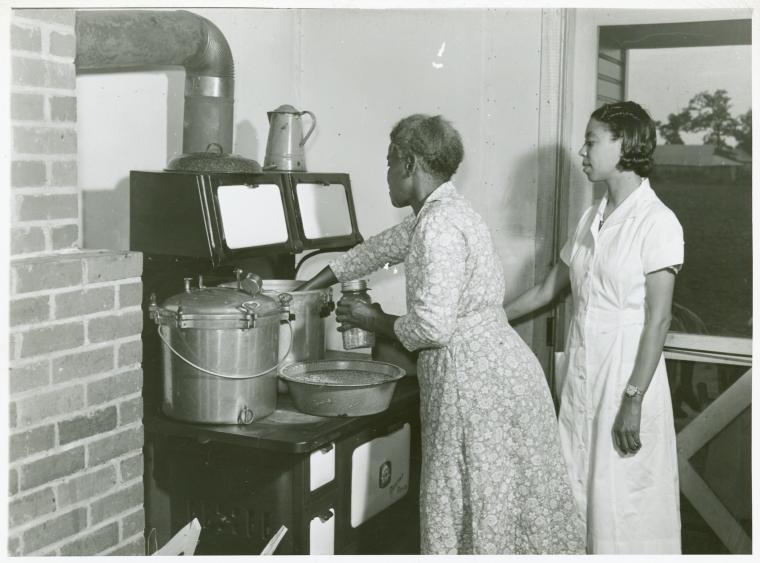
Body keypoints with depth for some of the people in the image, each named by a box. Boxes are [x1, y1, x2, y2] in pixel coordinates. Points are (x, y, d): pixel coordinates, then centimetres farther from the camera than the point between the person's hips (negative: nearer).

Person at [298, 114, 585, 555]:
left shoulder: (439, 226, -17)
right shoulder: (443, 212, 14)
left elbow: (432, 326, -22)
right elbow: (381, 248, 27)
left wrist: (377, 321, -3)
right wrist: (308, 288, 33)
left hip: (475, 379, -9)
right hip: (501, 367, 9)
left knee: (481, 511, 1)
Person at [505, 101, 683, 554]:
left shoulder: (657, 222, -11)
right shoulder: (591, 220, 10)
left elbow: (658, 318, -14)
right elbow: (546, 291, 18)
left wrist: (633, 401, -18)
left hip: (627, 371, -7)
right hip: (581, 368, 7)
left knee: (624, 499, 1)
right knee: (579, 491, 12)